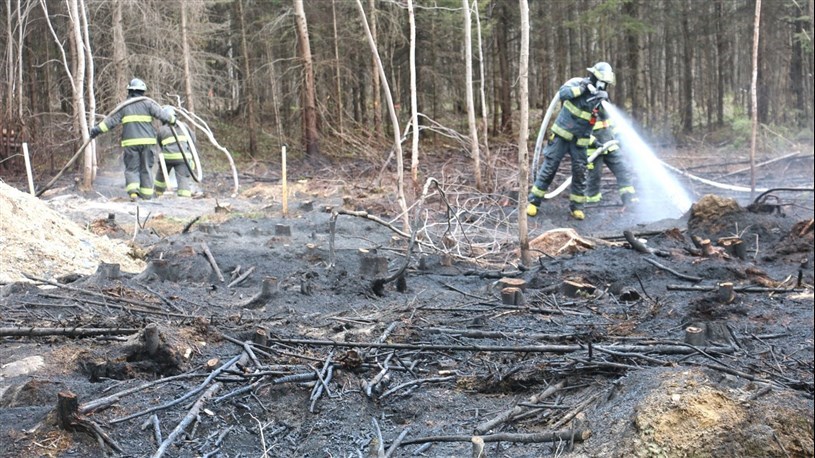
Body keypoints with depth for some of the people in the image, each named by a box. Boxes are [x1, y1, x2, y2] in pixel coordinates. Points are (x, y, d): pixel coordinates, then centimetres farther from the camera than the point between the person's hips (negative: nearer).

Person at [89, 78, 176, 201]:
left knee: (131, 168, 5)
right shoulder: (148, 103, 3)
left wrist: (98, 129, 9)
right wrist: (172, 119, 14)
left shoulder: (124, 106, 7)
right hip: (147, 141, 0)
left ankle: (133, 191, -15)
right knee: (146, 168, 8)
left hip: (130, 142, 0)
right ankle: (147, 194, 8)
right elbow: (161, 114, -2)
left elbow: (111, 120, 4)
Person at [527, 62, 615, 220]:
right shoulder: (577, 83, -7)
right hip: (561, 135, -3)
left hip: (580, 141, 3)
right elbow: (562, 93, -24)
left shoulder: (601, 97, 1)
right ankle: (533, 201, 8)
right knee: (548, 168, -1)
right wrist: (581, 88, -30)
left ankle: (576, 207, 12)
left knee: (580, 173, 0)